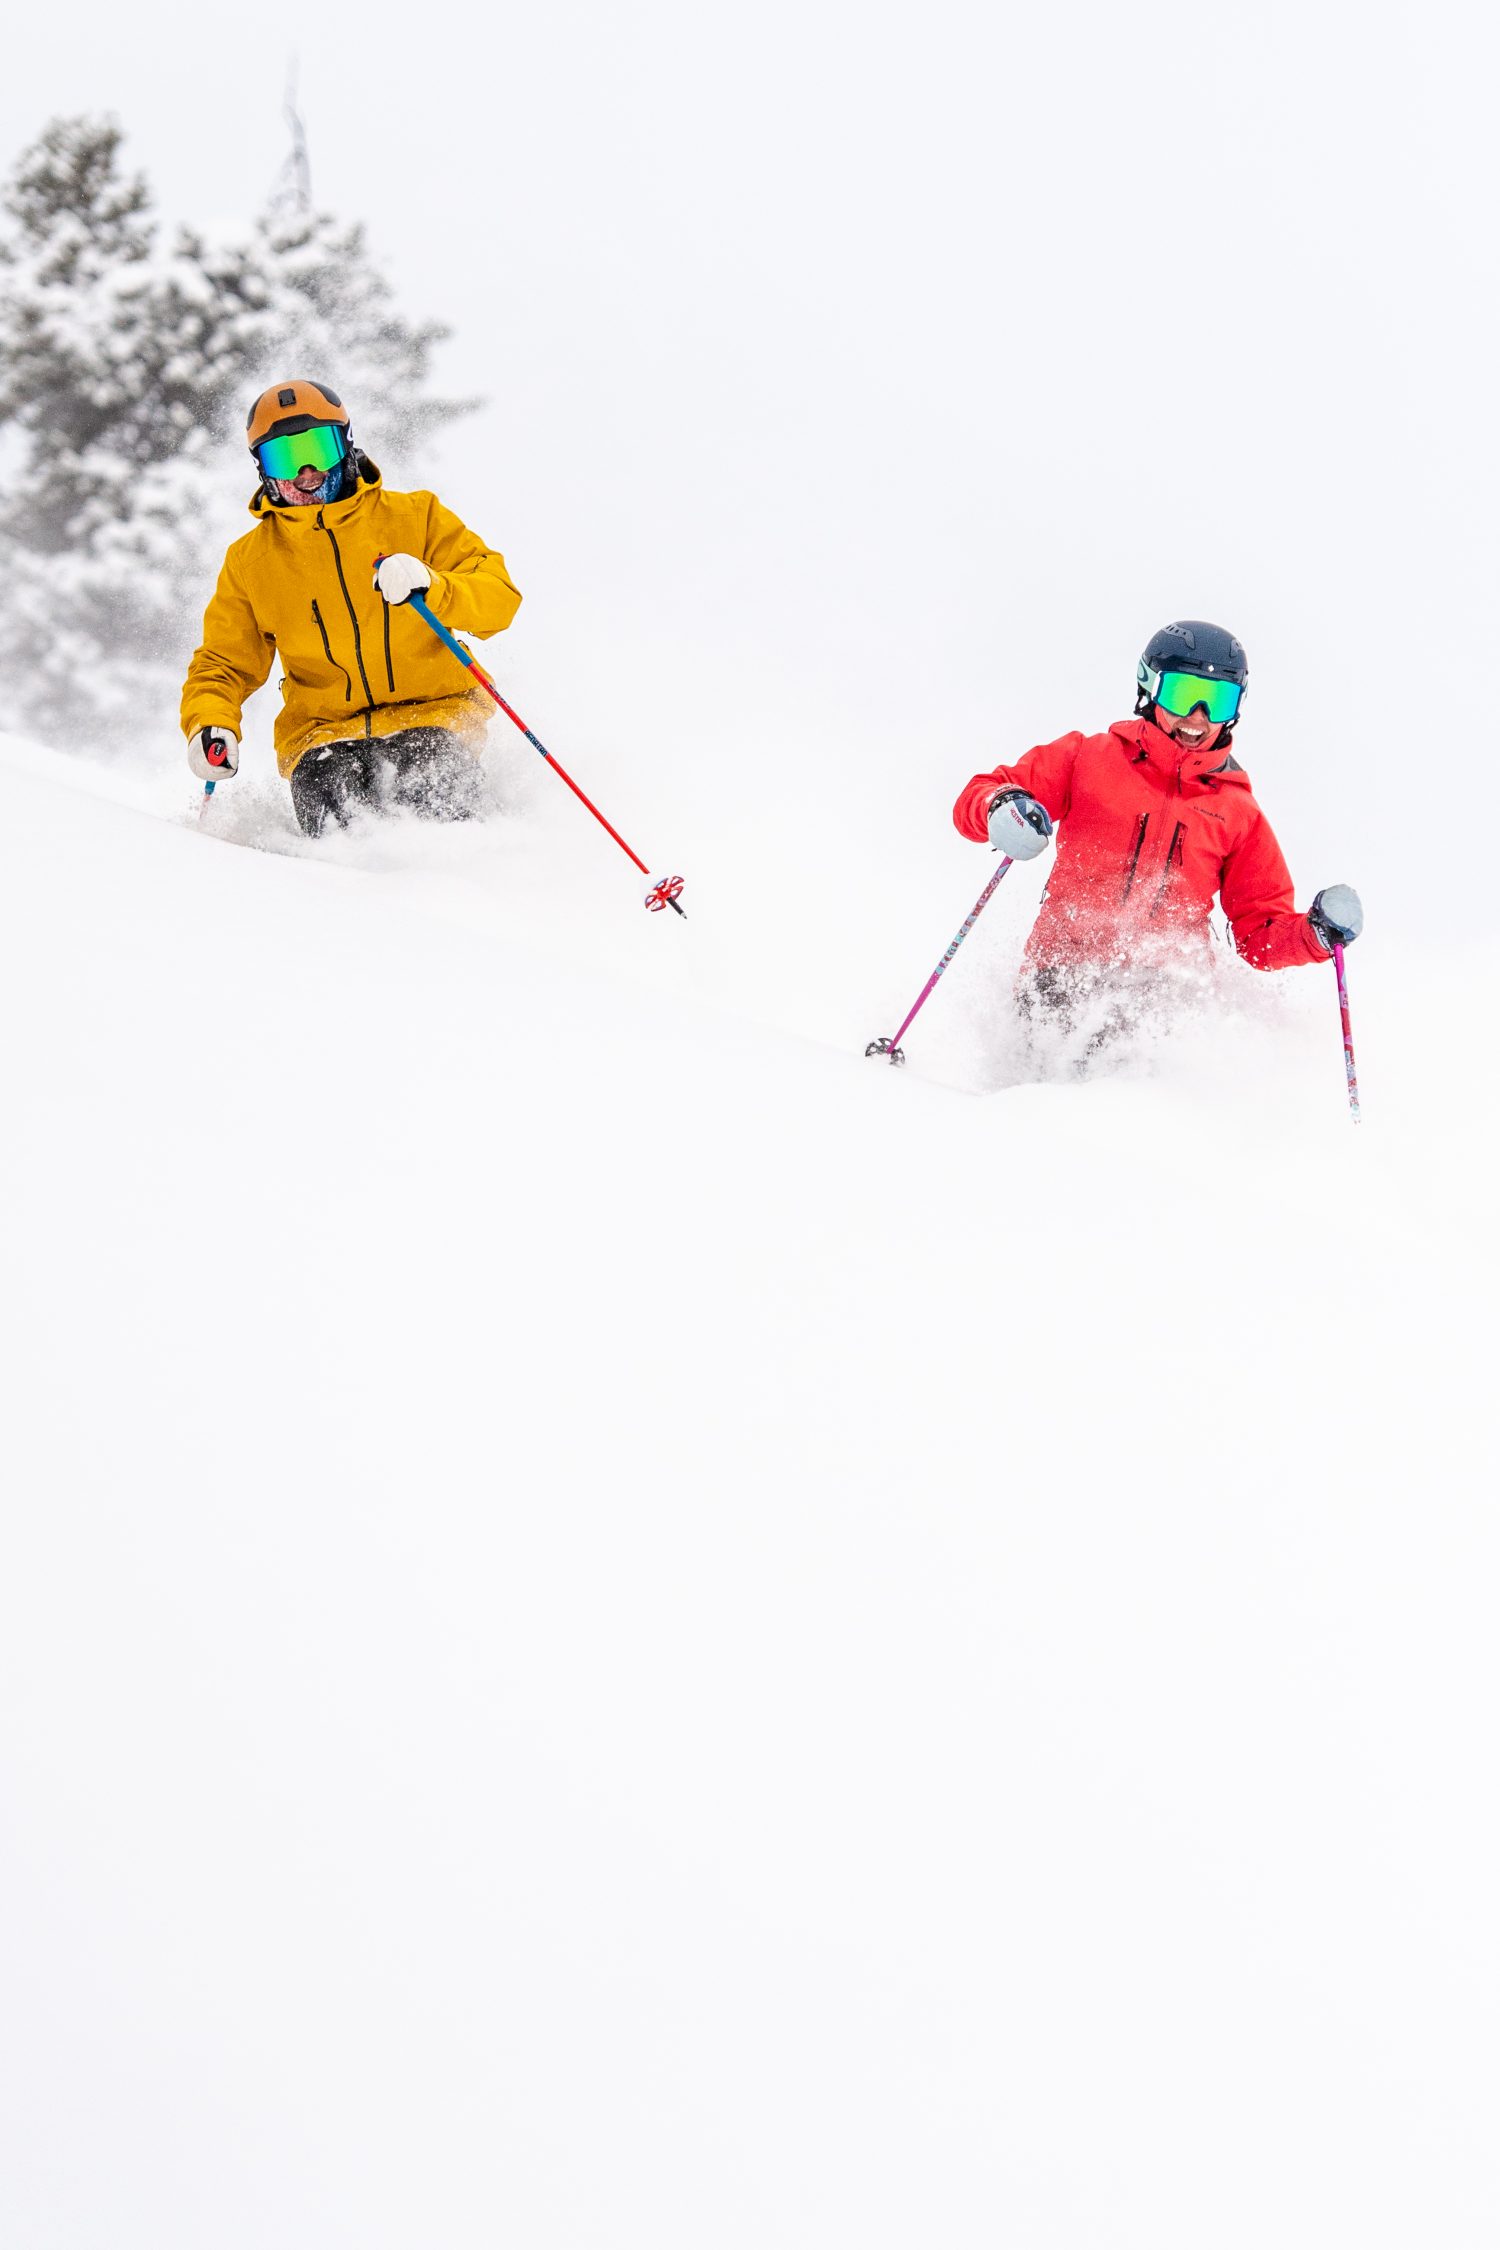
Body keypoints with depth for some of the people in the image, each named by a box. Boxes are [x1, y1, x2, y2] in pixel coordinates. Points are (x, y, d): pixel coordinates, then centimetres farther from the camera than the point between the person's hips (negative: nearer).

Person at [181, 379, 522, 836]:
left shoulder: (414, 516, 6)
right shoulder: (249, 561, 12)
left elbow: (499, 597, -2)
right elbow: (224, 666, 19)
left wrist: (429, 586, -23)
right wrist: (210, 726, -3)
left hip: (431, 715, -1)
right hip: (325, 731, 2)